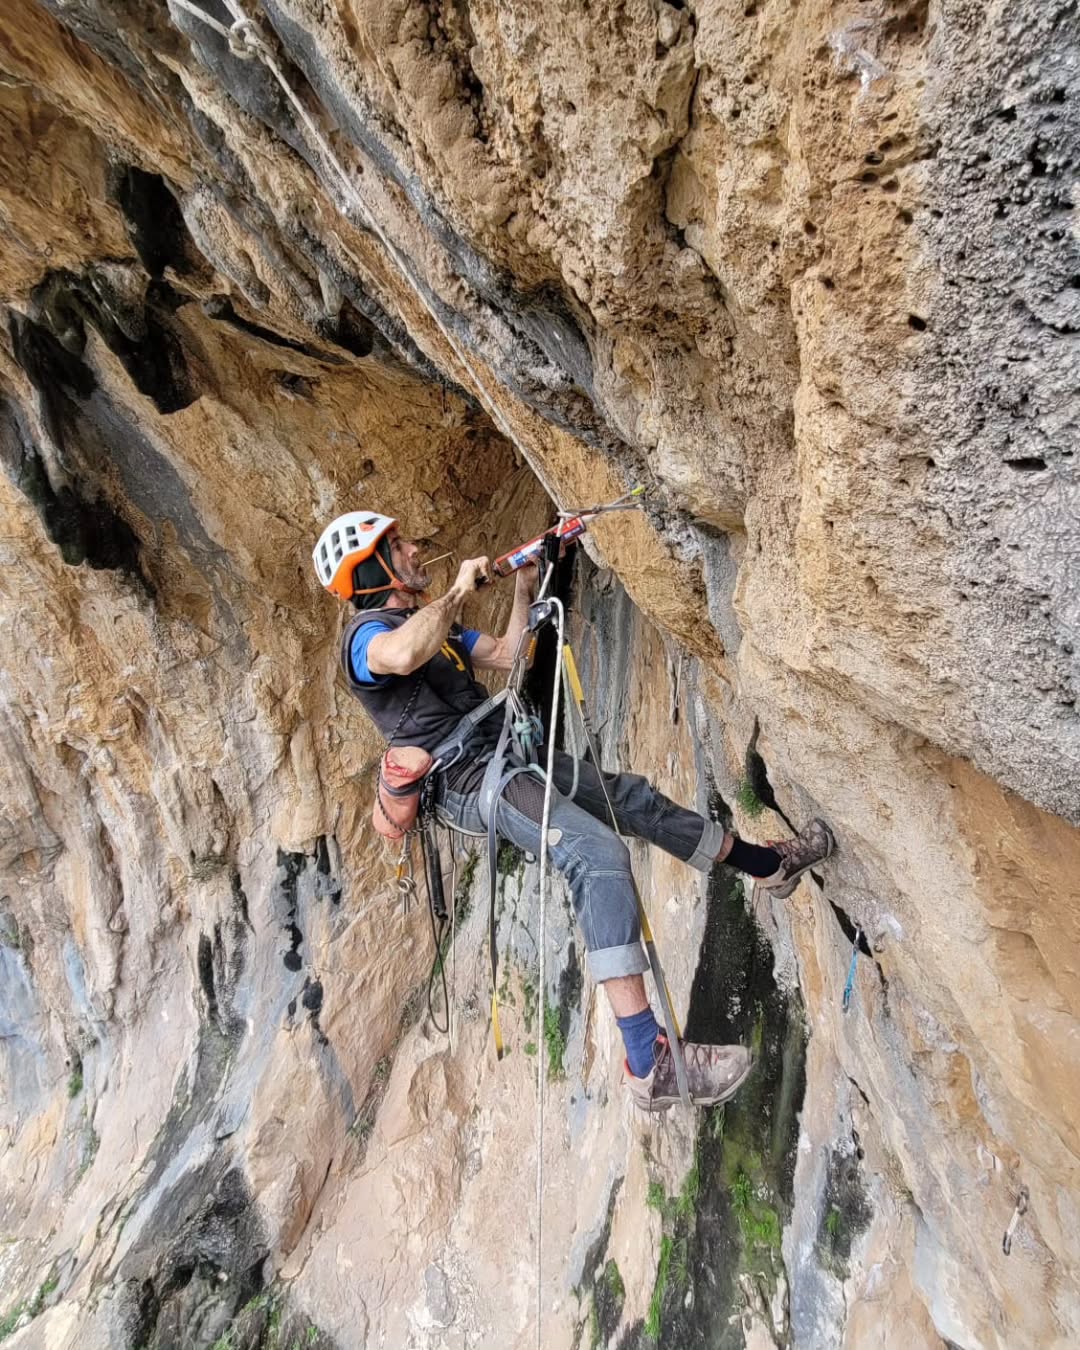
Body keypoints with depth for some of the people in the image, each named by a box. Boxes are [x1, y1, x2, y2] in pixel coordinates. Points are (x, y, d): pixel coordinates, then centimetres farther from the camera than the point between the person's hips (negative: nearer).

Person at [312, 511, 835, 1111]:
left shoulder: (428, 622, 20)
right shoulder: (367, 635, -10)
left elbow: (507, 655, 22)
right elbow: (402, 657, -37)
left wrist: (523, 590, 13)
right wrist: (458, 592, -21)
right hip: (473, 781, -10)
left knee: (632, 794, 12)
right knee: (599, 855, -28)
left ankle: (766, 862, 30)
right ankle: (651, 1063, -27)